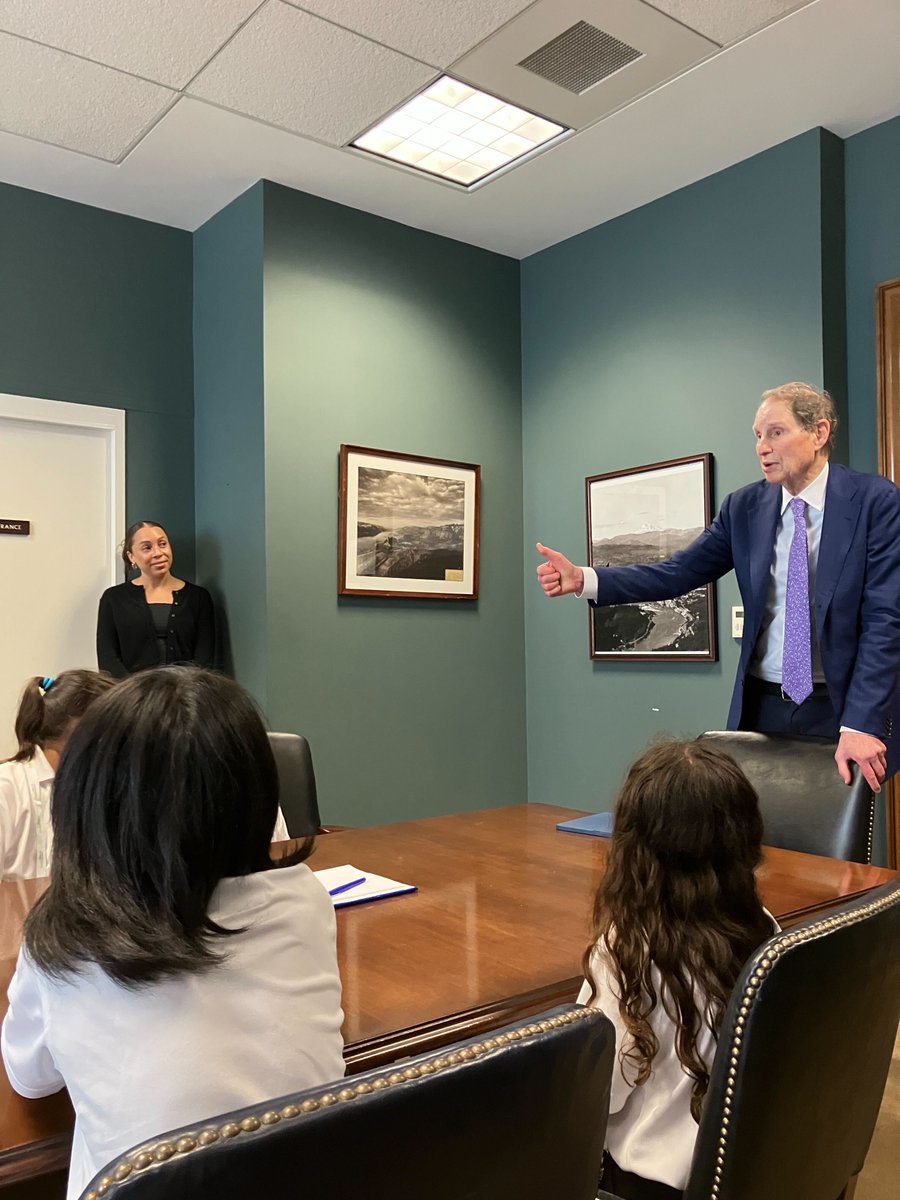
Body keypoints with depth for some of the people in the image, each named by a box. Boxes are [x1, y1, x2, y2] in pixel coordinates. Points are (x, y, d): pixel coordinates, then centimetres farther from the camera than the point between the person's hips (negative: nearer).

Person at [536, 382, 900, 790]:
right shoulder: (744, 507, 3)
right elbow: (680, 572, -3)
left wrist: (861, 724, -22)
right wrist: (582, 579, -17)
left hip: (842, 708, -3)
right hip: (762, 706, 3)